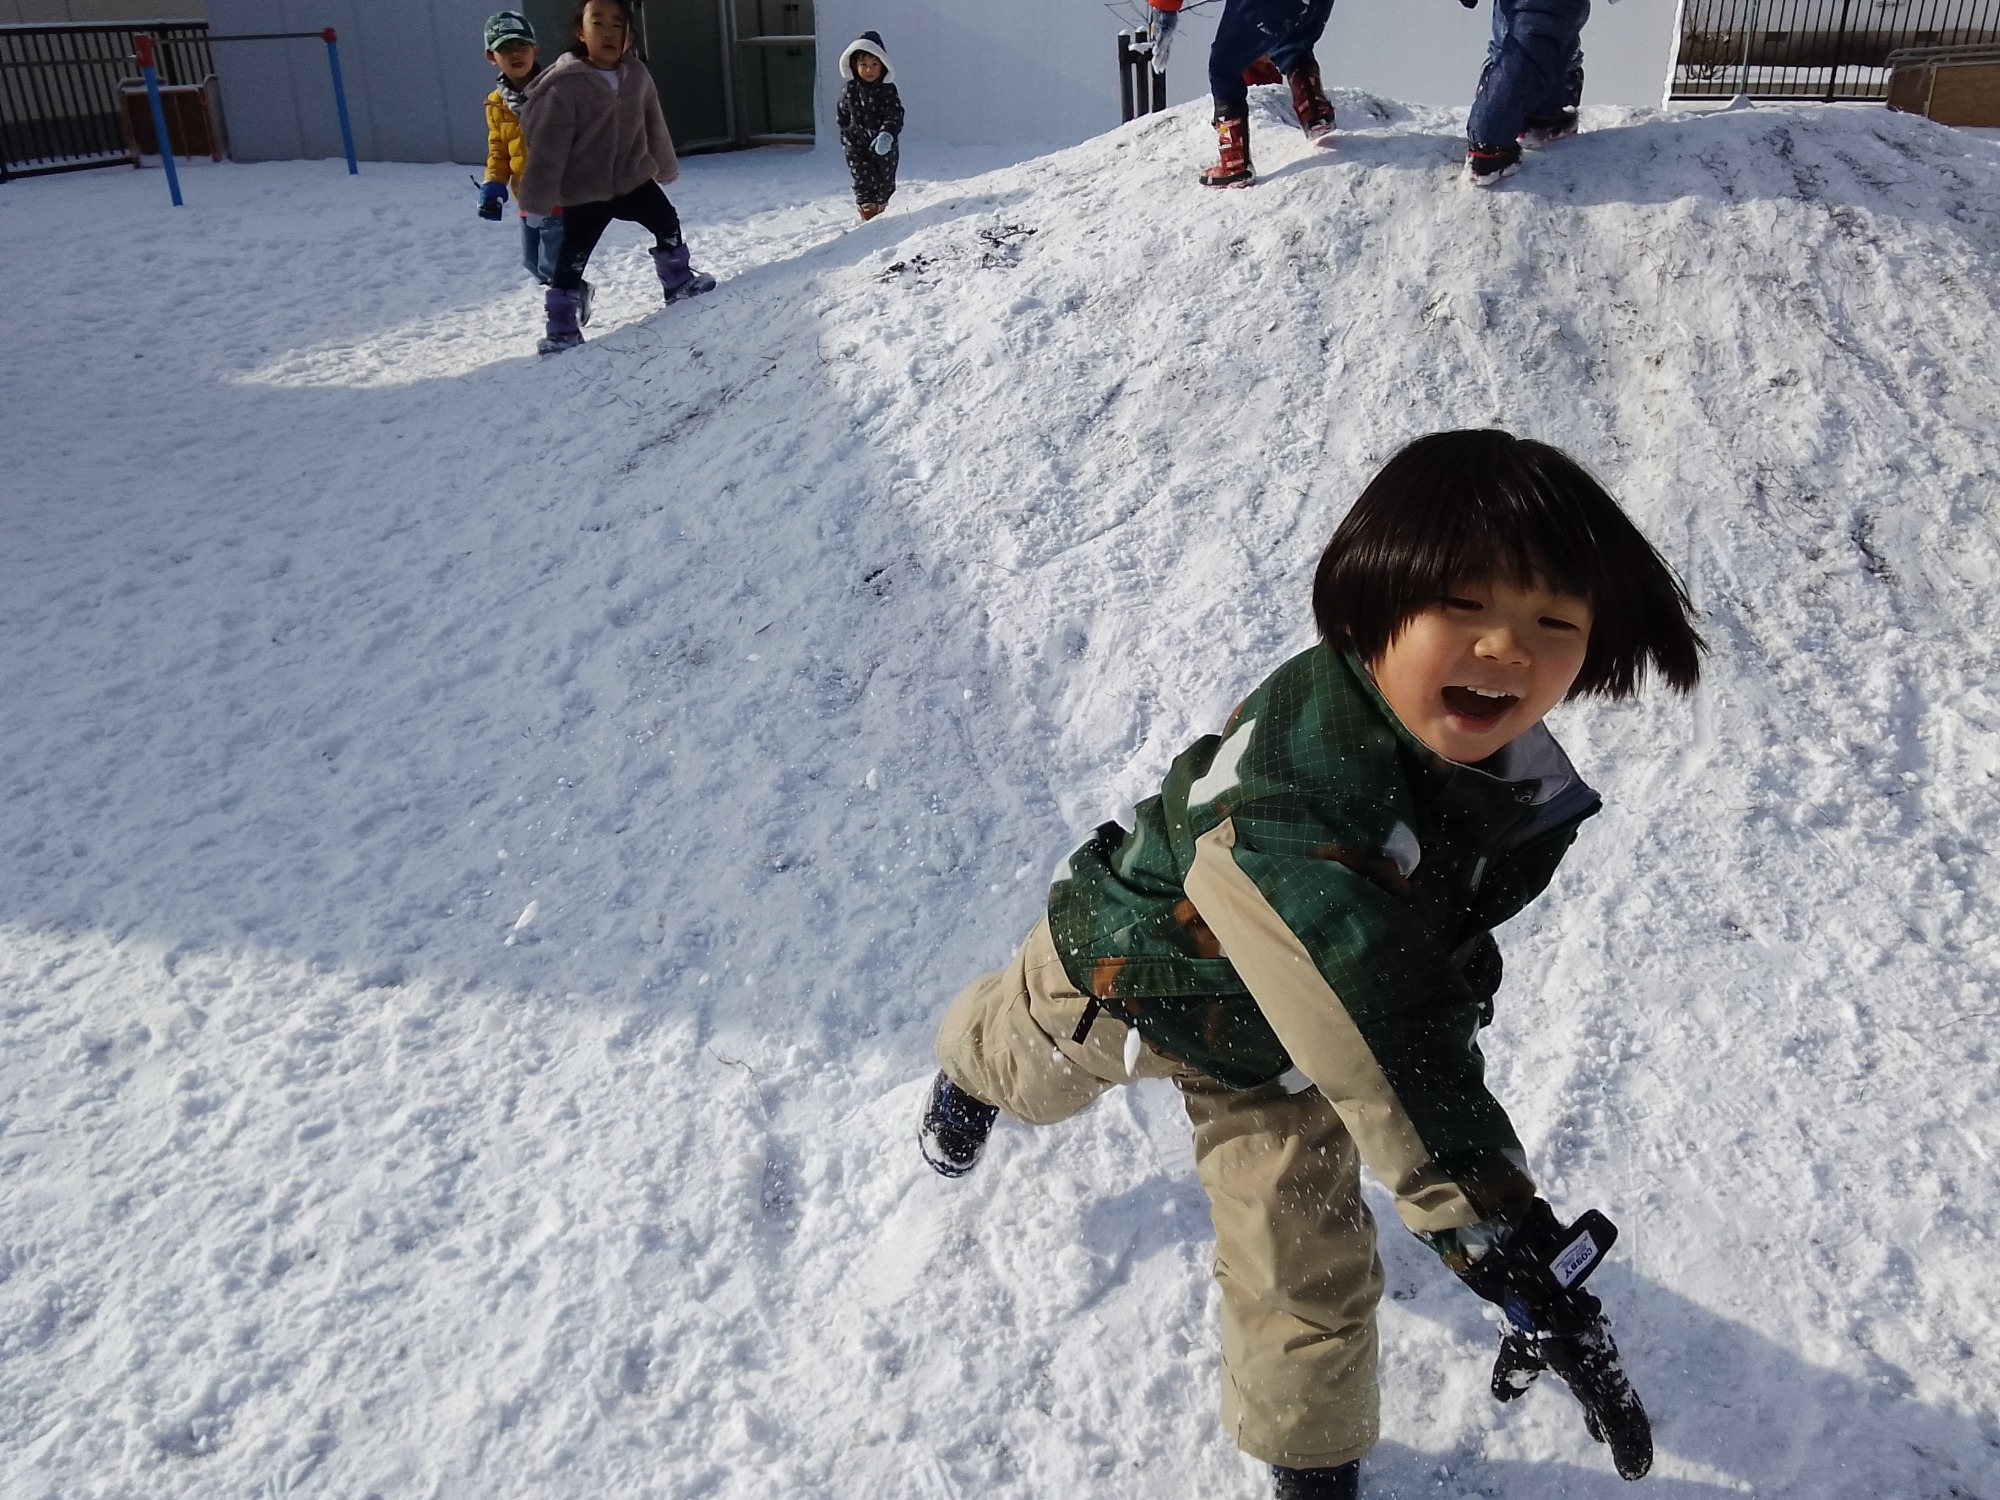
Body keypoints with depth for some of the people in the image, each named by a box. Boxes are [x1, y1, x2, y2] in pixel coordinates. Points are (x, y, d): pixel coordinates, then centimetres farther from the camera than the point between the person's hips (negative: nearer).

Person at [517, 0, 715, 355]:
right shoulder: (565, 85, -21)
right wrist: (537, 198, -20)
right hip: (584, 191, -5)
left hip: (634, 178, 5)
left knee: (667, 223, 20)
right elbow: (547, 145, -20)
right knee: (571, 259, -2)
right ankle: (562, 329, 8)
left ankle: (679, 282, 43)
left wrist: (666, 167, 22)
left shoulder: (637, 74, -4)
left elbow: (654, 126, 11)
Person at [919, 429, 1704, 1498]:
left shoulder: (1523, 796, -23)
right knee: (1030, 1073, 30)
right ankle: (973, 1061, 70)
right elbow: (1388, 1066, -51)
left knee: (1308, 1279, 4)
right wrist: (1519, 1261, -49)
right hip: (1124, 971, -3)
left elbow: (1440, 970, -3)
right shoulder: (1292, 805, -50)